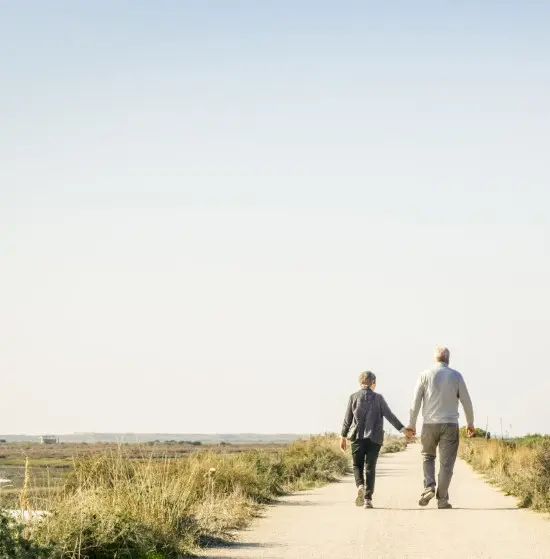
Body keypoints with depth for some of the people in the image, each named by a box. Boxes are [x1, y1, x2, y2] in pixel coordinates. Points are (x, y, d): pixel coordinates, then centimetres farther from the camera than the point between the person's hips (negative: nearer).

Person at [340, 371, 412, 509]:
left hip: (357, 436, 0)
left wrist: (343, 437, 11)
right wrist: (402, 429, 3)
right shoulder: (378, 398, 0)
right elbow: (389, 415, -3)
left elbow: (347, 419, 4)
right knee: (370, 467, 4)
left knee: (357, 465, 12)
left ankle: (360, 486, -17)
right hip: (374, 437, 0)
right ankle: (368, 498, -1)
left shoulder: (353, 397, 2)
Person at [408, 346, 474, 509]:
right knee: (446, 462, 3)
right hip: (450, 424, -1)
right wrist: (470, 423, 17)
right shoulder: (456, 376, 1)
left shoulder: (425, 375, 1)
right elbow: (466, 402, 4)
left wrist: (412, 424, 7)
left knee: (428, 456, 20)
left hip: (430, 424, 1)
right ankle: (442, 499, 1)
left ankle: (429, 487, -1)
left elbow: (416, 402, -1)